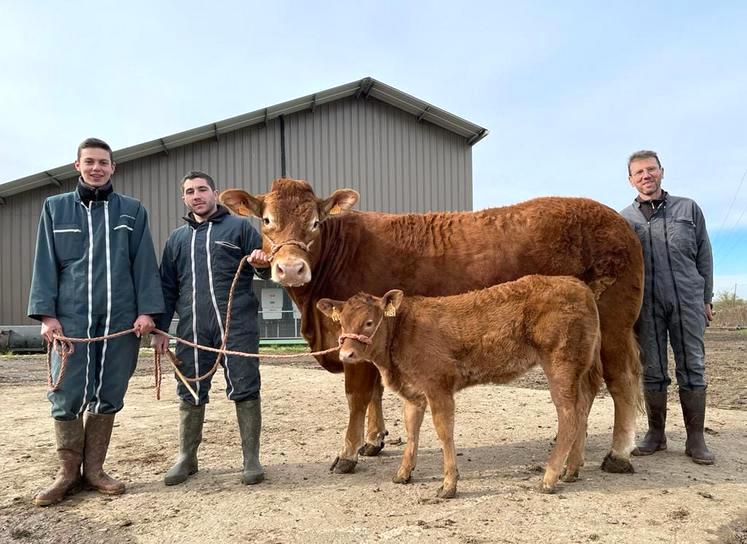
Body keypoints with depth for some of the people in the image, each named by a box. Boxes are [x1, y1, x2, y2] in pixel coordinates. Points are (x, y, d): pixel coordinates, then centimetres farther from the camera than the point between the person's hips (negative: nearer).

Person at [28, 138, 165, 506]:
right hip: (71, 317, 0)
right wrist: (46, 314, -3)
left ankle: (94, 469, 18)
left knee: (109, 396, 5)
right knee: (67, 397, 0)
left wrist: (146, 310, -5)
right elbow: (46, 264, 7)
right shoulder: (55, 208, 11)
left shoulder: (132, 211, 9)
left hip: (121, 318, 0)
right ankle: (68, 473, 14)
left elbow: (144, 264, 4)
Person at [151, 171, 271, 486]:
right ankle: (186, 458, 22)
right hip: (191, 328, 4)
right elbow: (167, 288, 20)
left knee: (245, 389, -3)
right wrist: (160, 329, 13)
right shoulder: (177, 239, 19)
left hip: (237, 324, -3)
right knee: (190, 393, 8)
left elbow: (265, 270, 6)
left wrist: (264, 265, -18)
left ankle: (251, 459, 8)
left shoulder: (240, 227, 8)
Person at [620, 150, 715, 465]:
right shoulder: (624, 219, 9)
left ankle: (696, 439, 9)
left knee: (692, 368, 1)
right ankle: (656, 435, 16)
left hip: (687, 301, 0)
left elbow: (704, 256, 10)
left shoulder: (688, 209, 10)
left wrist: (706, 299, 6)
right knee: (652, 371, 5)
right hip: (646, 304, 0)